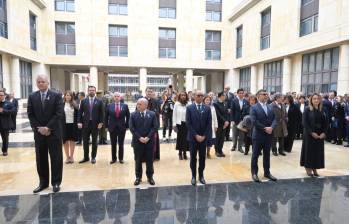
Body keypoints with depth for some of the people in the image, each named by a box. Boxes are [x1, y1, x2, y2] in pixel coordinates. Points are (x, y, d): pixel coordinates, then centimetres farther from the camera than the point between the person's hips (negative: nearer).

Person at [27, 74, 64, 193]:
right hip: (39, 132, 3)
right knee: (41, 159, 10)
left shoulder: (56, 96, -3)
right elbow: (30, 115, 4)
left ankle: (56, 182, 16)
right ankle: (43, 182, 23)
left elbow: (59, 114, -10)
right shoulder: (32, 97, 7)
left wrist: (48, 128, -15)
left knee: (56, 159, 4)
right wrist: (38, 128, -8)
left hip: (53, 132, -3)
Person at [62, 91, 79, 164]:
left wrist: (77, 123, -2)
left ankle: (71, 156, 16)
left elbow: (77, 115, 5)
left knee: (72, 141, 6)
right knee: (66, 141, 5)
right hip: (64, 125, -1)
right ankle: (67, 157, 17)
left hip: (73, 125, 1)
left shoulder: (74, 105, 2)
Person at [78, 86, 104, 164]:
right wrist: (79, 122, -5)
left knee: (94, 142, 8)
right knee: (85, 141, 7)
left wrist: (101, 123, -8)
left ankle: (93, 157, 18)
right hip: (85, 124, 2)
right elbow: (80, 112, 5)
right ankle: (86, 157, 19)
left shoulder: (99, 102, 1)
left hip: (95, 124, -1)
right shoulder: (84, 101, 5)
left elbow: (102, 113, 0)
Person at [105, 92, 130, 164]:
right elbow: (106, 117, 4)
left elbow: (128, 116, 3)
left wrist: (127, 126, 0)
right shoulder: (109, 106, 1)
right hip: (112, 128, 1)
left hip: (122, 128, -1)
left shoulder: (125, 106, -1)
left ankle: (121, 158, 20)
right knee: (113, 144, 9)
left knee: (121, 144, 8)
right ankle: (113, 158, 21)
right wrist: (107, 126, 0)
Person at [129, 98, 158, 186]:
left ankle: (150, 177, 24)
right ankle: (138, 177, 25)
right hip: (137, 141, 0)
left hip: (149, 141, 0)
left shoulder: (152, 114, -1)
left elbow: (155, 127, -6)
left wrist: (148, 137, -14)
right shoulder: (133, 114, 0)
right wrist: (139, 137, -14)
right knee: (138, 160, 10)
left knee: (149, 160, 9)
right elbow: (132, 128, -5)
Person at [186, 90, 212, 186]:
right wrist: (196, 135, -13)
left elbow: (209, 123, 0)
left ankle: (201, 175, 24)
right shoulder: (189, 108, -4)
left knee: (202, 157, 10)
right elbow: (188, 123, -8)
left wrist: (204, 136, -9)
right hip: (193, 137, -2)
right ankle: (193, 176, 20)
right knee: (193, 157, 7)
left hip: (203, 137, 2)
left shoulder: (207, 108, 3)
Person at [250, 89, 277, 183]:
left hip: (268, 135, 6)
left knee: (267, 155, 15)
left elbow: (274, 119, 5)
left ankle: (267, 172, 27)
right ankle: (254, 173, 14)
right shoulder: (254, 107, -7)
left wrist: (271, 127, -14)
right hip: (258, 135, -5)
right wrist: (265, 128, -18)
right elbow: (254, 121, -16)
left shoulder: (270, 107, 12)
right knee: (255, 155, 4)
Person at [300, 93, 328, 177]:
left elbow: (326, 123, 6)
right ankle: (308, 168, 14)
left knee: (318, 151, 8)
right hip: (309, 134, -4)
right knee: (309, 151, 2)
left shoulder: (322, 110, 6)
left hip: (320, 135, 5)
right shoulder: (307, 110, -7)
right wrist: (312, 132, -19)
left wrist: (323, 133, -7)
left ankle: (314, 168, 20)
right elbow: (305, 123, -12)